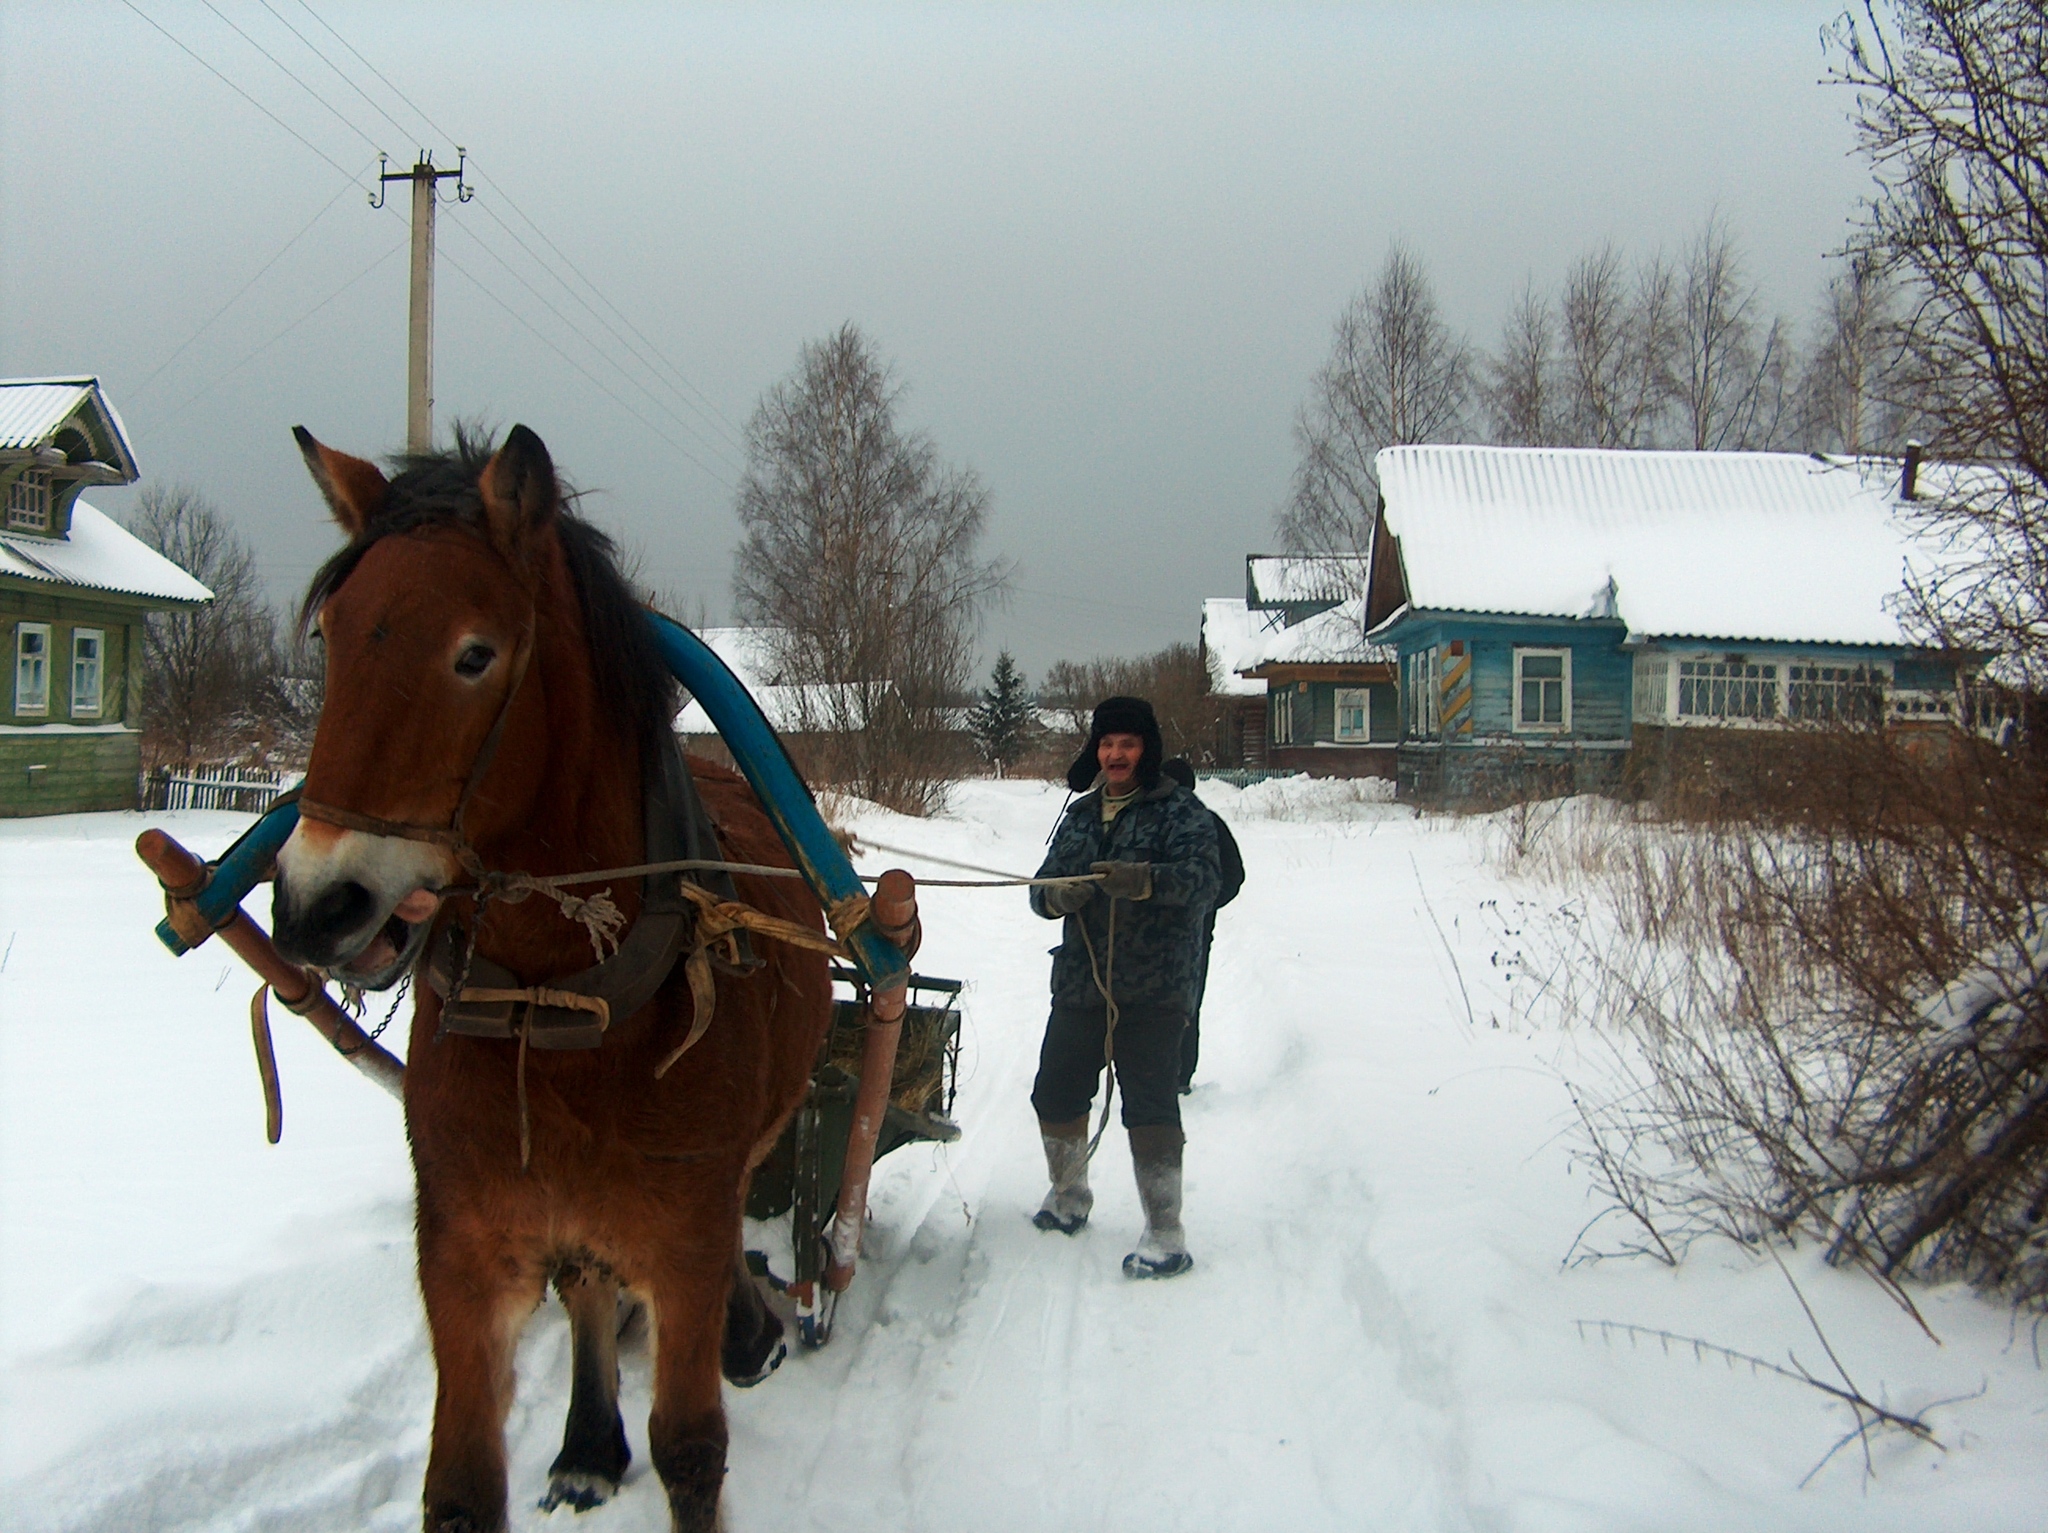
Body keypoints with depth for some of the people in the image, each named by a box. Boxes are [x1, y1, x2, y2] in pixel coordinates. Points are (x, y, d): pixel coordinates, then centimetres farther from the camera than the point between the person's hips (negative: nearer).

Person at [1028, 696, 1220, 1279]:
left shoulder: (1180, 812, -2)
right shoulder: (1079, 814, 18)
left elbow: (1201, 877, -18)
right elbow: (1043, 887, 15)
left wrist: (1145, 879, -38)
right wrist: (1056, 893, -10)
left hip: (1152, 990, -6)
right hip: (1078, 984, 6)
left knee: (1150, 1109, -11)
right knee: (1056, 1095, 15)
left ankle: (1166, 1236, -6)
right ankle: (1069, 1197, 38)